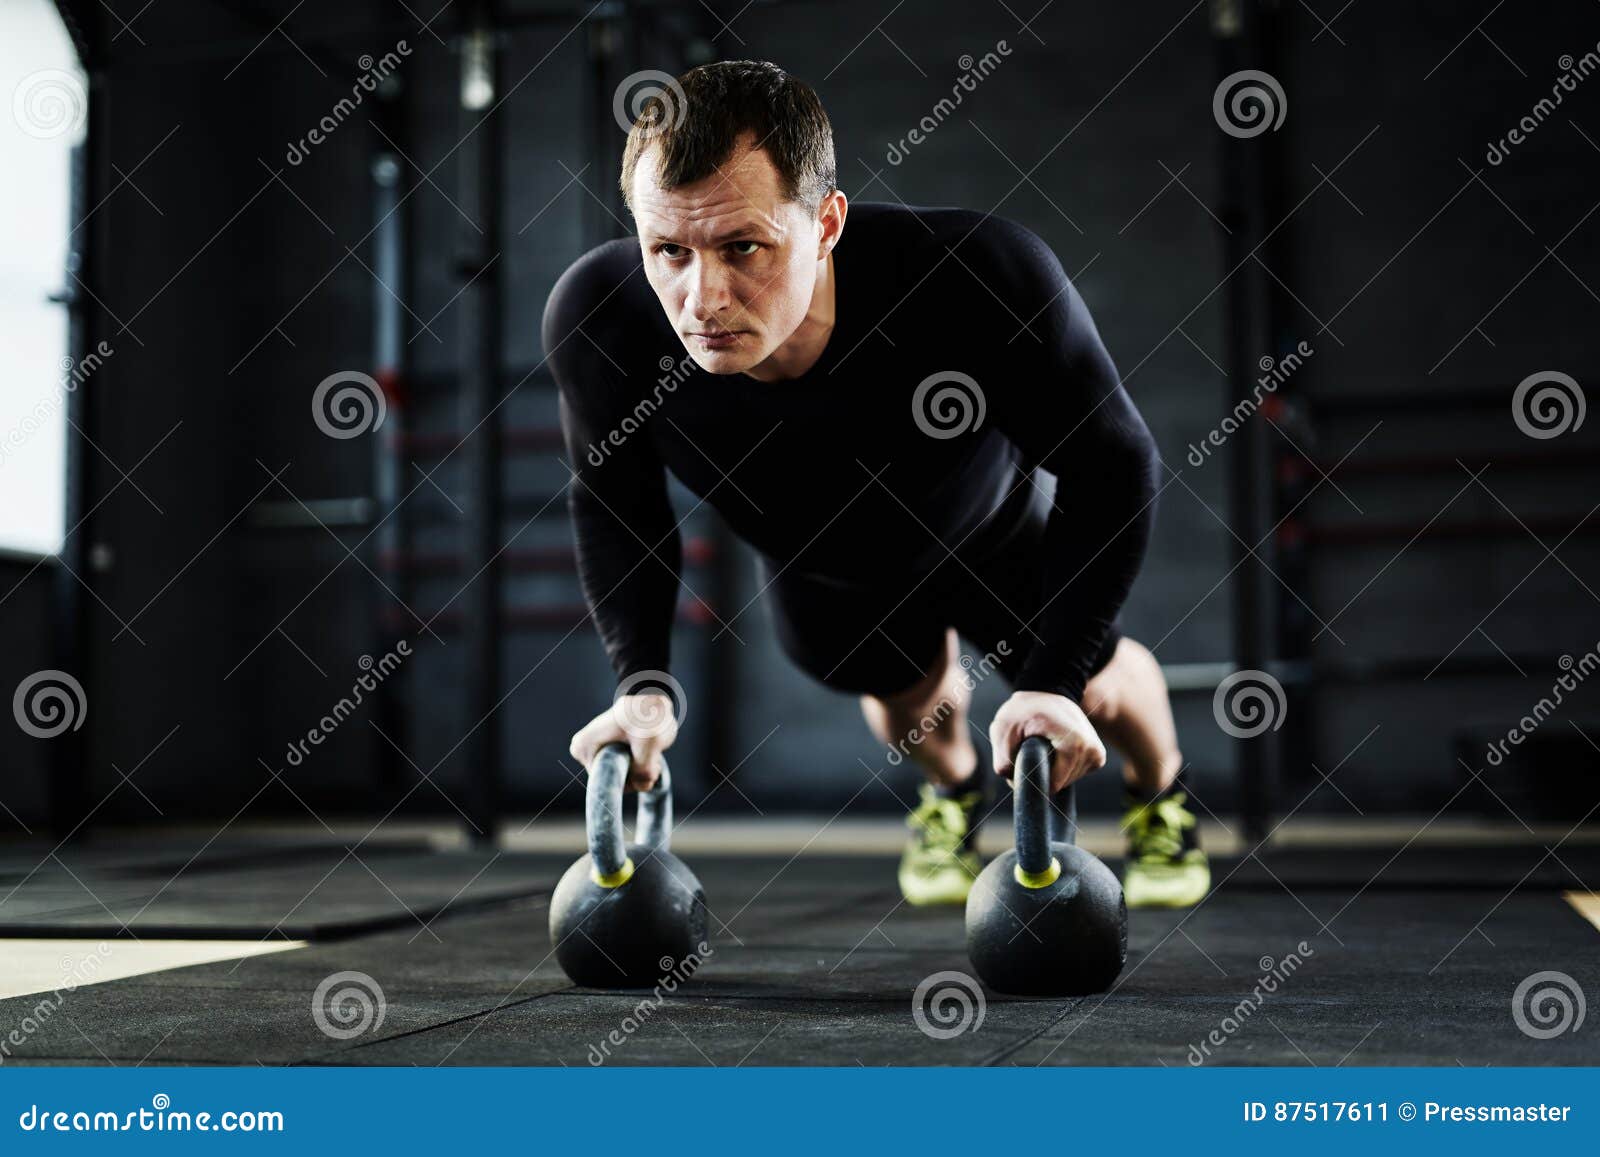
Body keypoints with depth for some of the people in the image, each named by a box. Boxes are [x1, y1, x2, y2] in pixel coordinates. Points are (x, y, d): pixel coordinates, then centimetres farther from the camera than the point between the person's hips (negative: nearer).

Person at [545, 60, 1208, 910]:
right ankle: (954, 787, 64)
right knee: (902, 697, 27)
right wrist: (642, 683, -24)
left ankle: (1160, 793, 57)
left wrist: (1055, 681, -34)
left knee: (1094, 687, 20)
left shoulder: (981, 279, -48)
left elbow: (1110, 466, -30)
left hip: (994, 541, -2)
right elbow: (613, 498, -16)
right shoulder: (595, 318, -39)